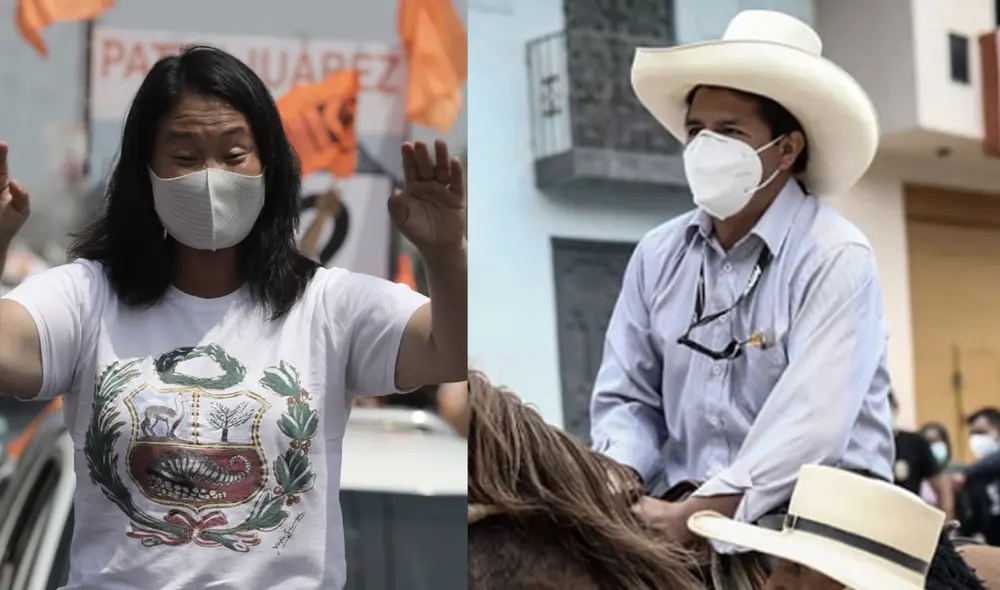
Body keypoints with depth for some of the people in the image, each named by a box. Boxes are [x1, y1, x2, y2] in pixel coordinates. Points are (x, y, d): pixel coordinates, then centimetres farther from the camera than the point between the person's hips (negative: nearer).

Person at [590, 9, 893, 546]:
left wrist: (694, 515, -28)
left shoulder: (836, 257, -9)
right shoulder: (658, 255, 8)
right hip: (690, 506, 5)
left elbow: (810, 422, -20)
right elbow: (627, 396, 11)